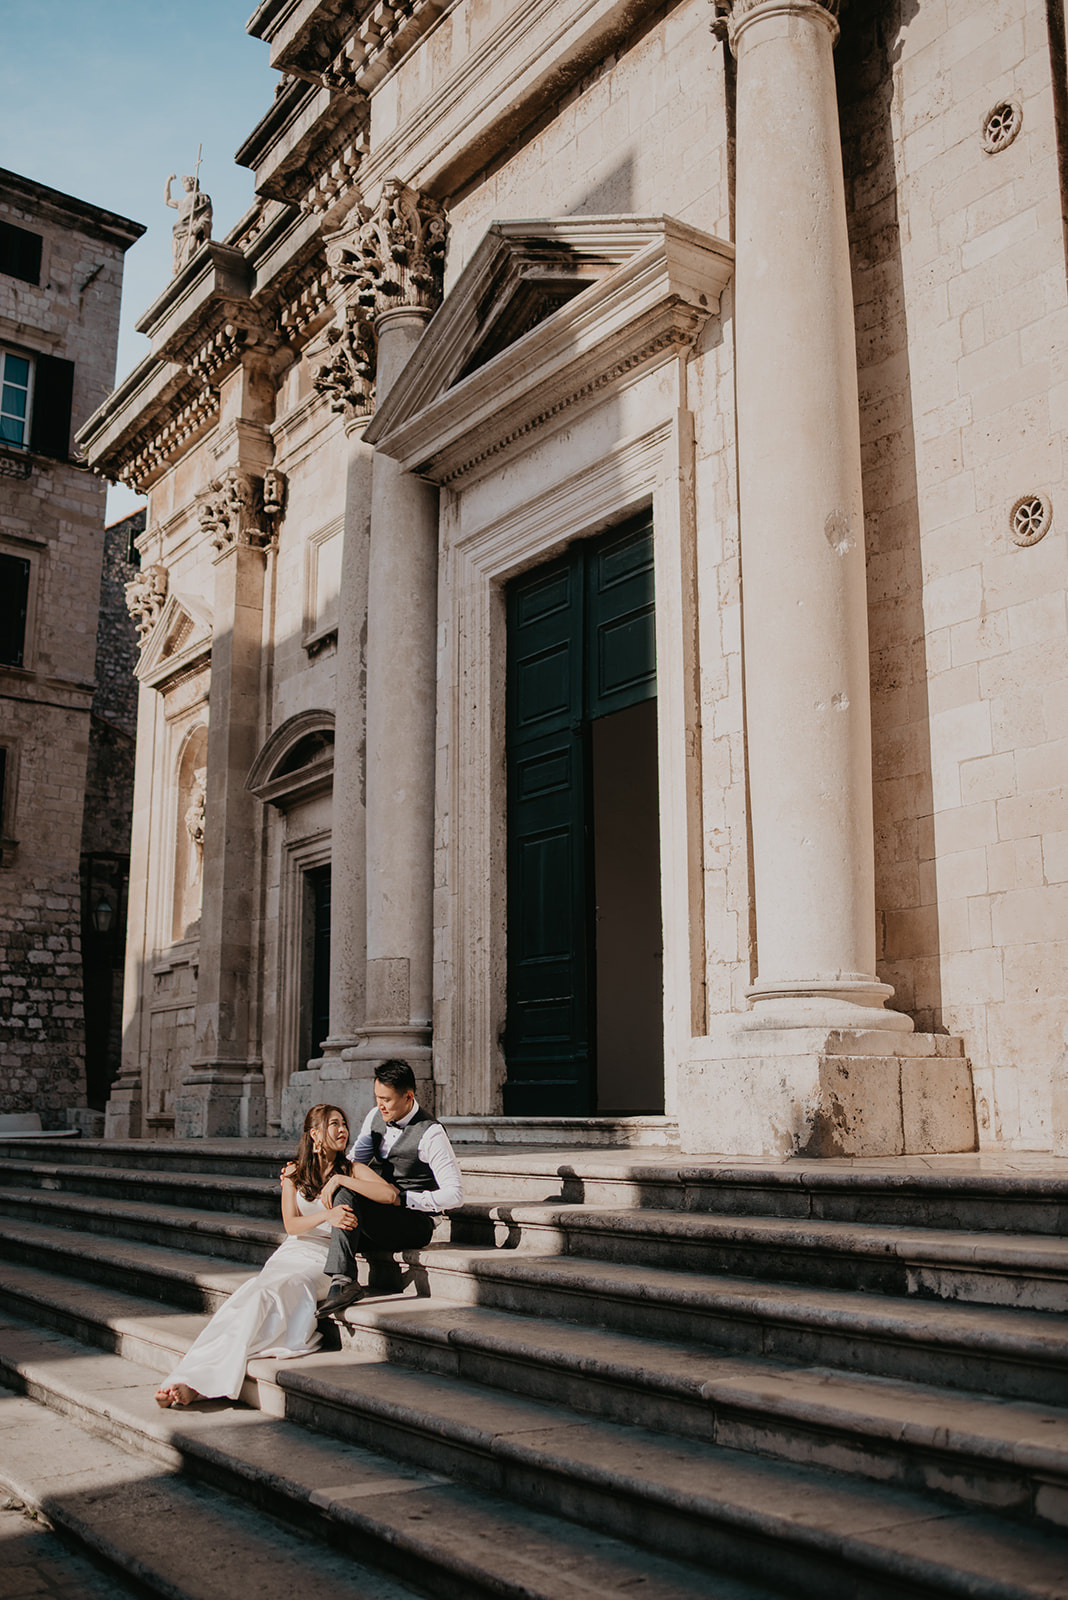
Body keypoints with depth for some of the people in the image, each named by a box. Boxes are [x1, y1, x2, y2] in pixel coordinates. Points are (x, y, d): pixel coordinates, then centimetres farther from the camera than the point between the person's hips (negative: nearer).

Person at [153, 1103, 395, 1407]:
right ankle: (190, 1379, -41)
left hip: (325, 1262, -2)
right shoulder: (294, 1171, 15)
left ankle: (196, 1383, -37)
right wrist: (326, 1215, -18)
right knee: (250, 1296, -29)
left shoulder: (352, 1170, 10)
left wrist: (342, 1180, -14)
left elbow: (390, 1194, -9)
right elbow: (292, 1225, 2)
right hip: (292, 1254, 2)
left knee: (266, 1294, -30)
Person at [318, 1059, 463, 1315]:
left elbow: (453, 1194, -19)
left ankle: (343, 1282, -30)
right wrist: (336, 1177, -10)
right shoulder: (375, 1117, 4)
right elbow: (355, 1160, 12)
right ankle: (378, 1252, -7)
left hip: (414, 1222, -8)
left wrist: (403, 1198, -18)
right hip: (378, 1212, 8)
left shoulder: (430, 1135, -17)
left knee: (346, 1195, -27)